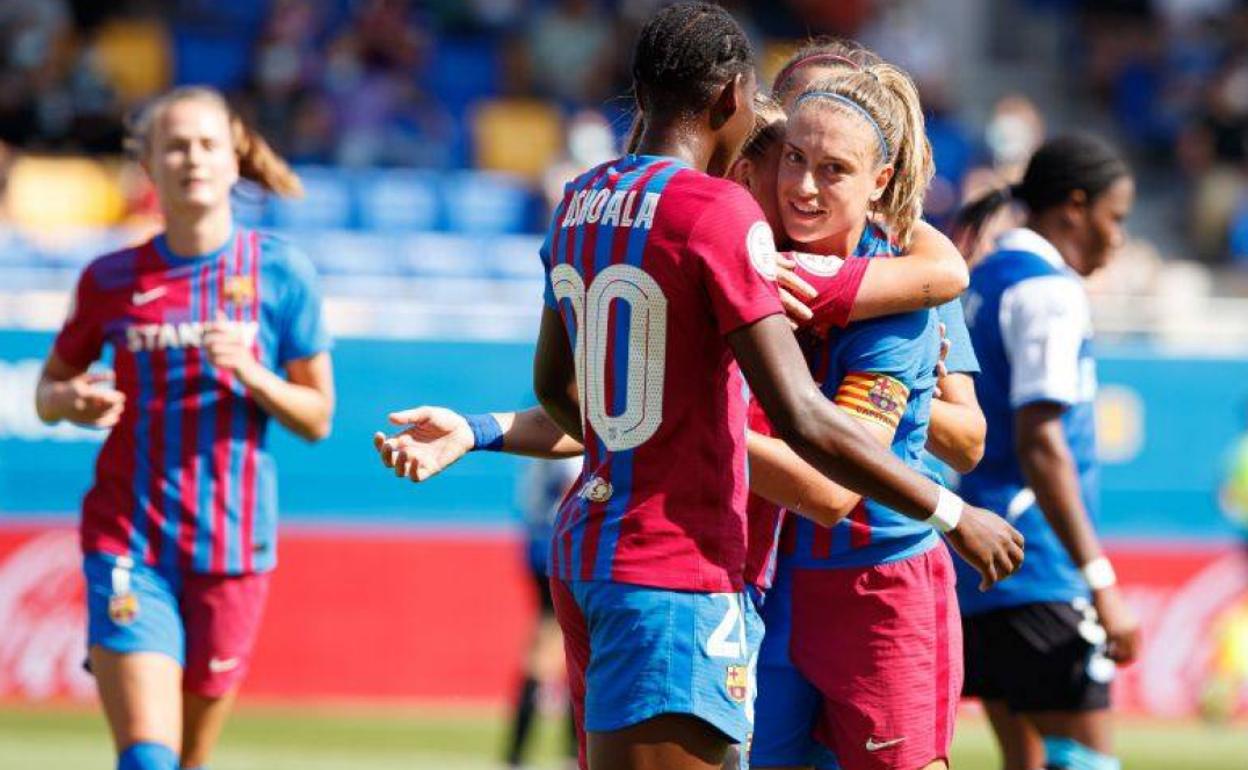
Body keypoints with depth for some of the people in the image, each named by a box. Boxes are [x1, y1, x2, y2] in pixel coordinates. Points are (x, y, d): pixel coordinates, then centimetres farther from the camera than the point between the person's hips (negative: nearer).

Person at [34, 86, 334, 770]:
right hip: (129, 542, -1)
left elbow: (317, 418, 5)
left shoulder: (279, 273, 0)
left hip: (232, 547, 1)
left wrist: (250, 373, -14)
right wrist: (71, 401, -9)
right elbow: (49, 389, 15)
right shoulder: (111, 279, 2)